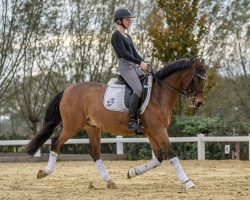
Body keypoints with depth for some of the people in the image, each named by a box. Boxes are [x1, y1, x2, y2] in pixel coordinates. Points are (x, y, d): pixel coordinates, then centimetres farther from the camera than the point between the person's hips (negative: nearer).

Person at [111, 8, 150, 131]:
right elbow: (123, 53, -15)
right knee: (139, 89, -30)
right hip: (125, 67, -10)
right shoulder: (116, 35, -6)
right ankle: (132, 121, -30)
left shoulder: (127, 37, 23)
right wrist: (140, 63, -17)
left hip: (133, 68, 10)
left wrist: (145, 64, 3)